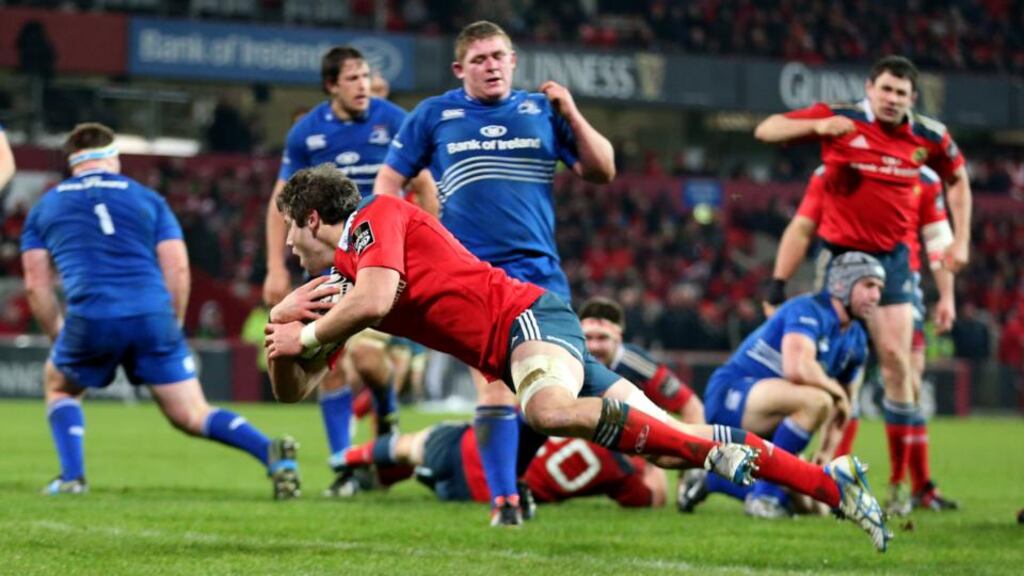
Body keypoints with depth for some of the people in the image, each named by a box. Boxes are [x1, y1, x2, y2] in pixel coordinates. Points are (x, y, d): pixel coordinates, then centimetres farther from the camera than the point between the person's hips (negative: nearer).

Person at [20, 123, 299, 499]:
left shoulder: (45, 207, 20)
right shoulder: (147, 199, 19)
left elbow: (36, 285, 15)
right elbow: (178, 269, 10)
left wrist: (60, 336, 23)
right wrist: (171, 327, 19)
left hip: (91, 319, -1)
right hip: (153, 315, 1)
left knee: (59, 386, 30)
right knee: (193, 417, 6)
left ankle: (71, 477, 13)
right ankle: (271, 452, -17)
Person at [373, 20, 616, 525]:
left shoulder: (542, 111, 10)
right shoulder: (433, 116, 7)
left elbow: (601, 172, 10)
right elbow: (389, 181, 13)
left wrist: (572, 116, -3)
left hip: (539, 270, 3)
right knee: (495, 387, -13)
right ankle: (504, 500, -10)